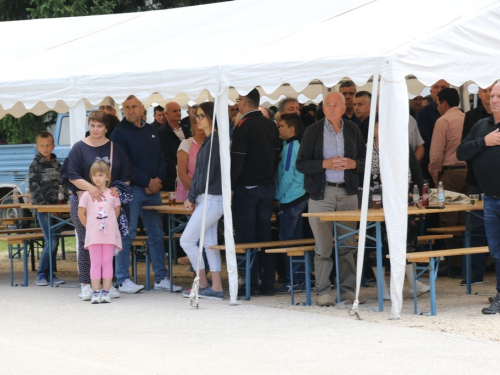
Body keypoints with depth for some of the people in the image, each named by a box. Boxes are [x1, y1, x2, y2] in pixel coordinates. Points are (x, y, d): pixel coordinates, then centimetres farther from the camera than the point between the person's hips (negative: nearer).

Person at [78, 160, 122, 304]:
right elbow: (81, 214, 5)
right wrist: (90, 226, 5)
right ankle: (96, 293, 1)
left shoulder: (112, 194, 5)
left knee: (107, 263, 2)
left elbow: (116, 212, 12)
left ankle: (106, 292, 4)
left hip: (110, 234, 1)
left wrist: (108, 224, 8)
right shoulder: (87, 194, 2)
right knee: (95, 263, 0)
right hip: (93, 234, -1)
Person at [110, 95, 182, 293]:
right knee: (126, 234, -7)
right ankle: (123, 280, -2)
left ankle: (161, 278, 13)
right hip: (131, 189, -6)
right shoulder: (120, 132, -5)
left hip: (153, 189, 6)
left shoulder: (150, 130, 15)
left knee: (156, 235, 8)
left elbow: (161, 158, 15)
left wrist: (158, 180, -2)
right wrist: (147, 181, -13)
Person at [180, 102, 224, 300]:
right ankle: (216, 288, 10)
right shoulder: (209, 141, 14)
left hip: (211, 200, -10)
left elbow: (207, 174, -18)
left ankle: (202, 285, 3)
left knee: (187, 240, -6)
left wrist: (191, 196, -9)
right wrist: (193, 197, 6)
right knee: (209, 242, 9)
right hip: (208, 199, 10)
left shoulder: (214, 141, -15)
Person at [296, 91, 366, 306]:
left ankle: (347, 288, 11)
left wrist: (352, 164, -8)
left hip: (348, 193, 2)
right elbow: (301, 164, -2)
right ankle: (323, 292, 2)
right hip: (321, 193, -2)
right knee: (323, 246, -2)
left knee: (347, 244, 4)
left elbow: (366, 160, 13)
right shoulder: (313, 131, 1)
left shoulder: (353, 130, 10)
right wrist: (325, 164, -16)